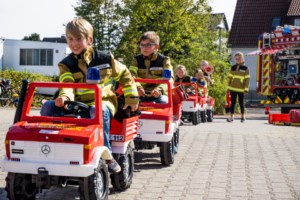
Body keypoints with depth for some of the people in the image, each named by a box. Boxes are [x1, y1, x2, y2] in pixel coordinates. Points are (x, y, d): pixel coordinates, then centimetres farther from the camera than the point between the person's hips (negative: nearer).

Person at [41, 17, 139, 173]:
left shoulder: (104, 58, 4)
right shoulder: (66, 64, 7)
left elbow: (124, 75, 13)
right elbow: (67, 85, -10)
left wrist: (132, 99, 10)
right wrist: (64, 97, -34)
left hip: (103, 102, -3)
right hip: (78, 104, 3)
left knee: (99, 111, -40)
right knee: (48, 106, -17)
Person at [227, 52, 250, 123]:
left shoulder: (245, 68, 0)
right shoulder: (233, 67, 7)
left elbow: (247, 79, -1)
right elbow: (230, 77, 11)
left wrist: (246, 89, -6)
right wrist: (229, 87, 7)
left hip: (241, 89, -2)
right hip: (233, 88, 2)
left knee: (241, 103, 7)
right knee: (233, 102, 2)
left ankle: (242, 117, 20)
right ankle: (231, 117, 7)